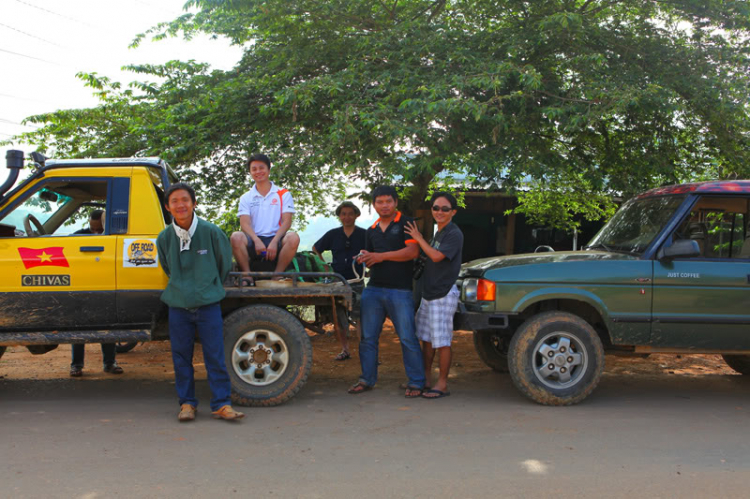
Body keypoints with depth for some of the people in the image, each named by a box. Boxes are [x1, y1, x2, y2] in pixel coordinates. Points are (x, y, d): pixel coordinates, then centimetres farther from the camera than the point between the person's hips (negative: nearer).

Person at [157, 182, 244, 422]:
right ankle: (187, 403, 20)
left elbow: (224, 264, 7)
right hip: (178, 305, 2)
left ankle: (221, 404, 7)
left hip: (208, 304, -2)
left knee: (215, 356, 0)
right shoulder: (164, 237, -1)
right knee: (181, 357, 7)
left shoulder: (211, 232, -8)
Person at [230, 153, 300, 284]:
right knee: (236, 237, -31)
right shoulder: (246, 198, 15)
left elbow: (287, 221, -1)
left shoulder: (284, 194, 11)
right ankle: (247, 276, -23)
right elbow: (245, 223, 1)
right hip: (254, 240, 1)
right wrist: (257, 241, -19)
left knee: (293, 237, -33)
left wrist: (274, 242, -17)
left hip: (276, 240, -1)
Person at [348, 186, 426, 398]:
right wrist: (365, 259, 2)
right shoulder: (372, 230, 18)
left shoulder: (406, 223, -2)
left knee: (408, 338, -3)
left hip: (400, 290, -6)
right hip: (373, 289, 6)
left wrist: (381, 256, -16)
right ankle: (367, 379, 19)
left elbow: (413, 252, -15)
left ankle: (416, 382, 6)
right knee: (368, 337, 8)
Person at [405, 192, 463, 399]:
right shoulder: (437, 233, 16)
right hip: (428, 293, 9)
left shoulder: (454, 234, -13)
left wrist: (419, 238, -16)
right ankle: (426, 379, 25)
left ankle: (442, 385, 4)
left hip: (443, 295, -9)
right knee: (426, 338, 15)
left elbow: (437, 256, -24)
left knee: (442, 342, -4)